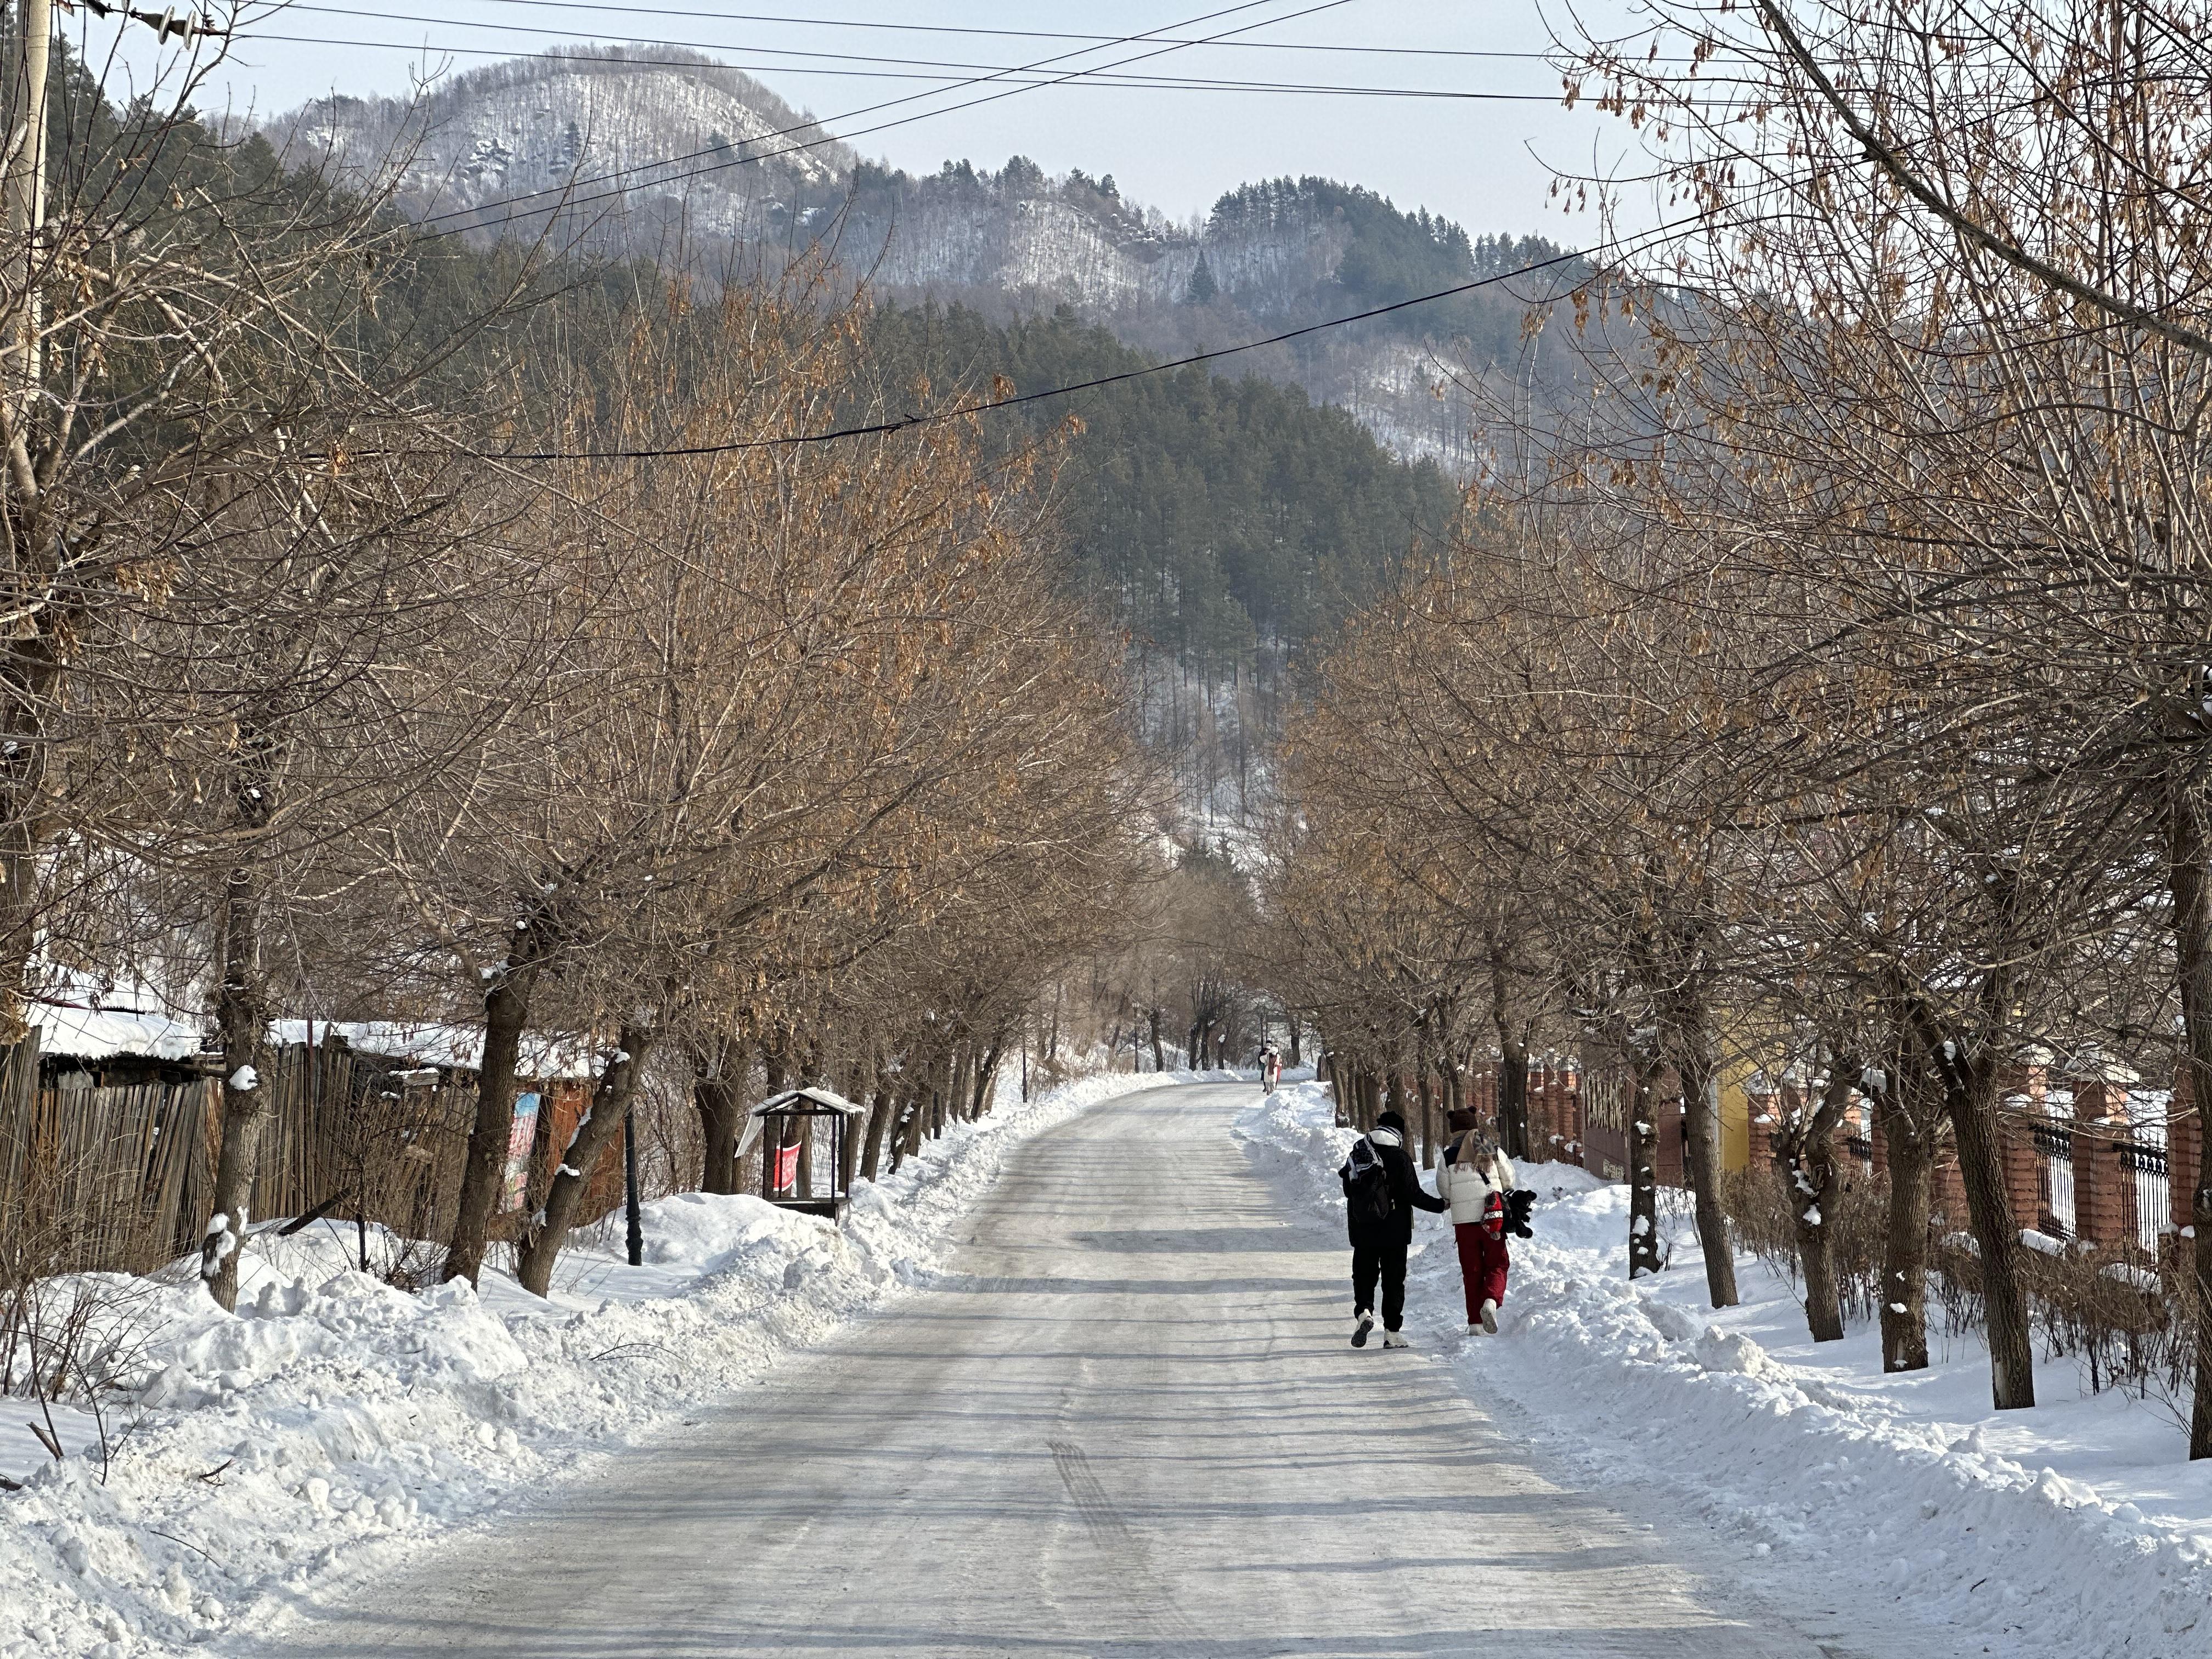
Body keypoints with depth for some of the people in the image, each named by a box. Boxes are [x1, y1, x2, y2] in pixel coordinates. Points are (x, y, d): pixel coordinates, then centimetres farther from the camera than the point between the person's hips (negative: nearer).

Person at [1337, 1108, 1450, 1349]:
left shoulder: (1357, 1154, 3)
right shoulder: (1399, 1158, -10)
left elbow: (1347, 1191, 11)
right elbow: (1414, 1194, -10)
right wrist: (1441, 1205, 3)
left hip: (1362, 1232, 3)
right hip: (1394, 1233, -3)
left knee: (1364, 1276, 11)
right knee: (1394, 1280, 5)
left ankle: (1363, 1311, -16)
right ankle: (1392, 1332, 4)